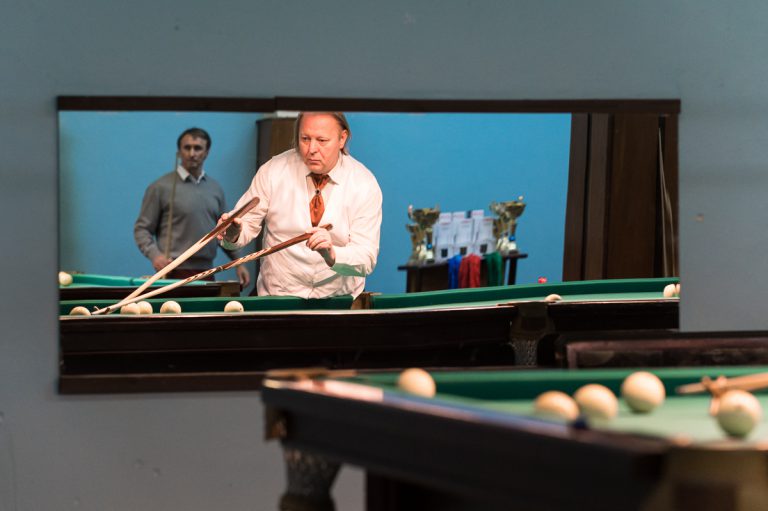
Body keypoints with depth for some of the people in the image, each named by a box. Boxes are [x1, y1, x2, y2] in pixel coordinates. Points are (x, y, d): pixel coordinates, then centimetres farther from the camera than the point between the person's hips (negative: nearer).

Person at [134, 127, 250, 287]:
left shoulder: (216, 188, 13)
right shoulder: (161, 188, -2)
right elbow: (142, 229, -2)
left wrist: (239, 262, 12)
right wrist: (155, 255, -18)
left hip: (206, 272, 5)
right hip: (174, 273, -5)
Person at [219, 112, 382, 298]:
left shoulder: (365, 184, -7)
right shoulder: (272, 171, -4)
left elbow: (367, 261, -11)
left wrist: (331, 255, -32)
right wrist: (233, 234, -21)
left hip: (339, 298, -1)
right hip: (278, 294, 1)